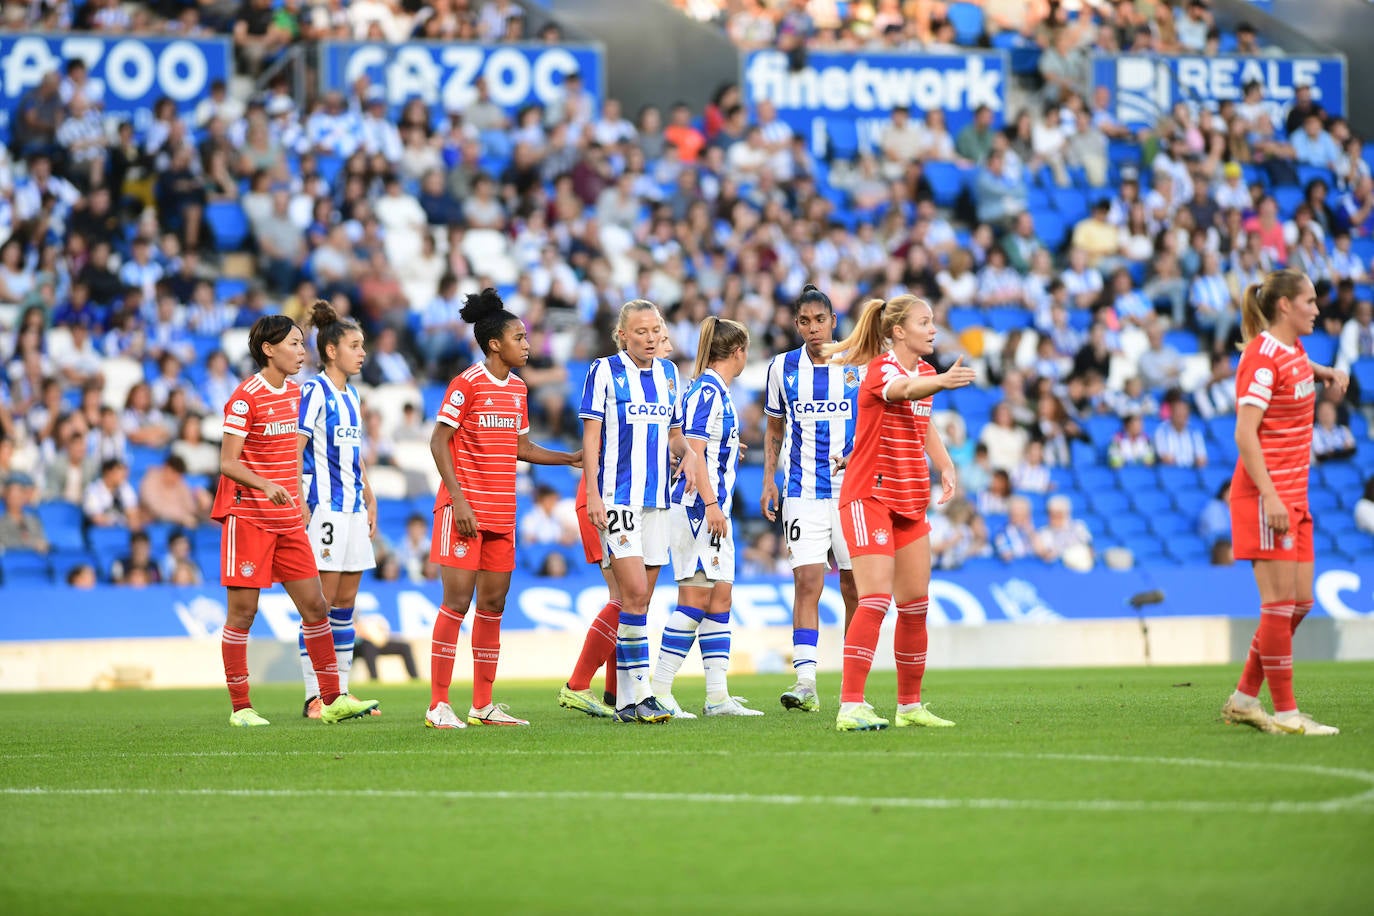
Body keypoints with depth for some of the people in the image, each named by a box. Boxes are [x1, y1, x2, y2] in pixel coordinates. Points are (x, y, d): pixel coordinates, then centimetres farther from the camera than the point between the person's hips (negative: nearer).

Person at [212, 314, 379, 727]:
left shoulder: (293, 393, 11)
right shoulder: (245, 398, -12)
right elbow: (228, 463, -15)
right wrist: (266, 485, -30)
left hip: (287, 520, 7)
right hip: (247, 517, -7)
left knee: (315, 606, 4)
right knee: (242, 611, -2)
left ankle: (332, 700, 10)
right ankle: (240, 708, 5)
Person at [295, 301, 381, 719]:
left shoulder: (351, 395, 15)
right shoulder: (315, 392, -9)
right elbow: (294, 449, -14)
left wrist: (369, 499, 19)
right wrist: (300, 504, -19)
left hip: (352, 509, 8)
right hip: (324, 509, -8)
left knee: (345, 603, 9)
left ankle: (340, 692, 13)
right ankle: (315, 697, -3)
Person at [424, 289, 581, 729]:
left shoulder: (518, 389, 13)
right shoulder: (467, 383, -9)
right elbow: (439, 442, -11)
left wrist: (571, 458, 15)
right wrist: (457, 499, -18)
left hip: (501, 511, 7)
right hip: (465, 508, -7)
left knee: (493, 602, 8)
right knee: (458, 599, -9)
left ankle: (483, 705, 13)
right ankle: (439, 705, -6)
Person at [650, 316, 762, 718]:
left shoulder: (718, 392, 17)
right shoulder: (707, 391, -12)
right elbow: (693, 451, -17)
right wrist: (710, 503, -21)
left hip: (714, 508, 10)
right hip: (699, 506, -10)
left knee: (720, 597, 8)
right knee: (695, 597, -11)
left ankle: (717, 696, 8)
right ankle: (659, 692, -9)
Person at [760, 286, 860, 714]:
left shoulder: (858, 365, 0)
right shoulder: (782, 367, 5)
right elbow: (775, 428, 16)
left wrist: (858, 458, -13)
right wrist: (769, 480, 7)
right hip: (803, 494, 0)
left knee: (854, 588, 4)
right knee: (807, 582, -12)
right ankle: (805, 683, -17)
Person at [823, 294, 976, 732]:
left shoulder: (926, 370, 11)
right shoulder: (881, 369, -15)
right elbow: (903, 390, -40)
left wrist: (945, 466, 11)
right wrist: (941, 382, -60)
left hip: (910, 501, 8)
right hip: (868, 496, -8)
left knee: (915, 605, 10)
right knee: (876, 600, -17)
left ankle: (910, 706, 19)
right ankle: (851, 707, -18)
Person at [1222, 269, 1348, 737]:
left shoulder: (1293, 348, 13)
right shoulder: (1263, 358, -14)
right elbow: (1245, 435, -20)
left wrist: (1324, 372, 22)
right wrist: (1270, 496, -25)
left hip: (1293, 495, 10)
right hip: (1266, 494, -10)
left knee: (1300, 602, 10)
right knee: (1281, 603, -8)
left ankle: (1244, 699, 18)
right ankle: (1284, 712, -4)